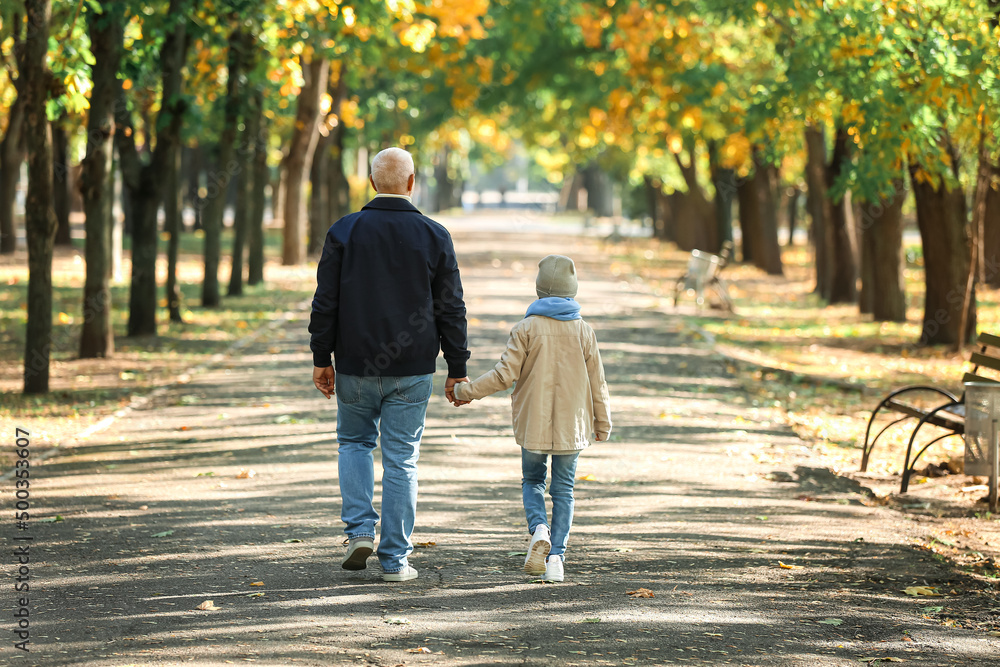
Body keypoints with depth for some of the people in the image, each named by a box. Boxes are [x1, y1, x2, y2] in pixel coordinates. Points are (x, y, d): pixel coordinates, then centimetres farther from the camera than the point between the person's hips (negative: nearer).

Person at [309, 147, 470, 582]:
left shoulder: (344, 232, -3)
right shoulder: (434, 237, -3)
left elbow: (325, 303, -2)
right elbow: (451, 310, 0)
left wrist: (322, 359, 6)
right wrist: (457, 370, 6)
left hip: (356, 366, 0)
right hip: (413, 369, 0)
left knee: (354, 442, 21)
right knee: (401, 459, 5)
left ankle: (360, 528, 3)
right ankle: (395, 559, 5)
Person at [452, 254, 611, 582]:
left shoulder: (527, 328, -7)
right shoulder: (583, 331, 0)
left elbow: (505, 374, -10)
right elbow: (597, 383, 5)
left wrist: (468, 390, 3)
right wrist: (602, 424, 17)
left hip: (534, 424, -1)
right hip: (572, 426, 1)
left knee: (532, 481, 17)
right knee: (563, 490, 10)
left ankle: (539, 528, -11)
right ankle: (556, 556, 0)